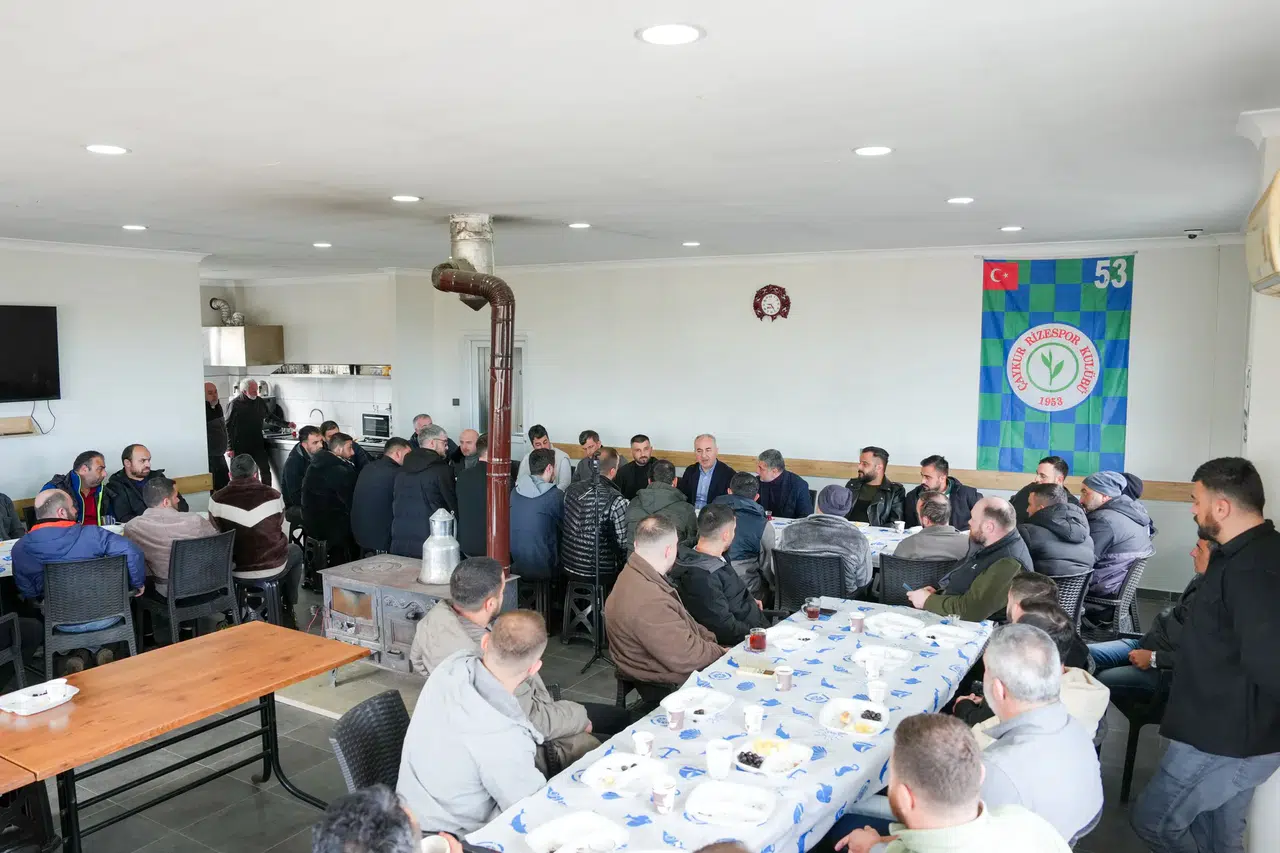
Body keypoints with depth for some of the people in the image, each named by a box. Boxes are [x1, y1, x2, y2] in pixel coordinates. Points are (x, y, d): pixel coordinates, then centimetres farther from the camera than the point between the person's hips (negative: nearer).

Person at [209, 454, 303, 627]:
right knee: (296, 551, 31)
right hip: (271, 567, -1)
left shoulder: (217, 498, -13)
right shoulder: (273, 495, -12)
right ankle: (288, 611, 37)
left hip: (232, 569, 2)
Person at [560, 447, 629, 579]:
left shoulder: (571, 490, -1)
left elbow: (561, 527, 10)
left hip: (568, 565, 6)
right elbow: (623, 542, -16)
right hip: (600, 573, -6)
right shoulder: (616, 501, -19)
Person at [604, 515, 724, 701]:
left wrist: (711, 641, 2)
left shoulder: (636, 575, 0)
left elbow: (683, 622, 12)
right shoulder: (648, 602, -34)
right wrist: (721, 652, -11)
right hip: (669, 687, -10)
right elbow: (685, 658, -28)